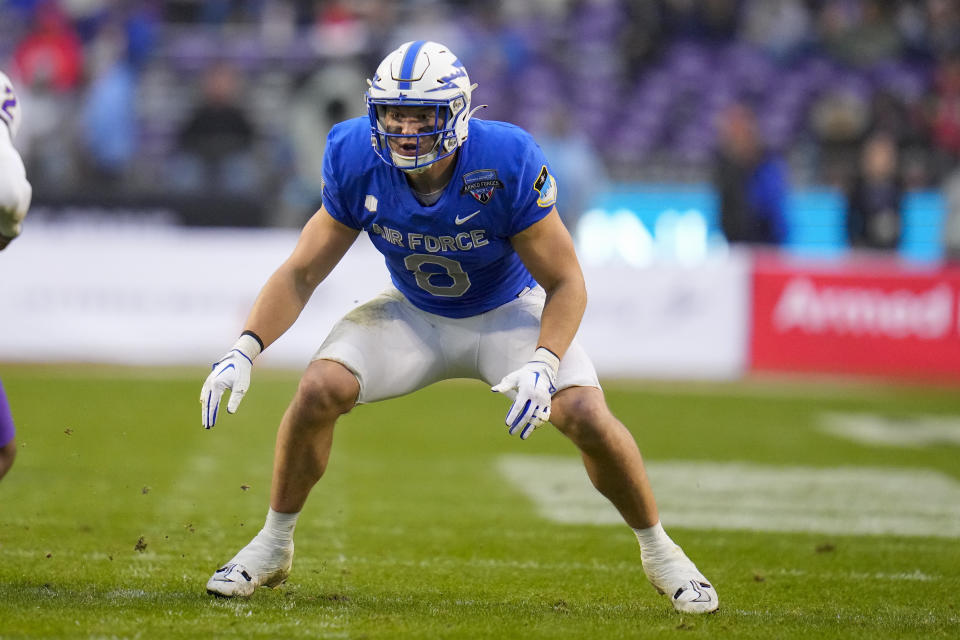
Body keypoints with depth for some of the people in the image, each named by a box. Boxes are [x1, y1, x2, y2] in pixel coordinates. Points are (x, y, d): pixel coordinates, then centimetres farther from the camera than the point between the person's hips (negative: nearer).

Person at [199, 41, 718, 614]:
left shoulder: (509, 163, -30)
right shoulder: (357, 163, -22)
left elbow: (566, 283, -22)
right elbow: (301, 273, -13)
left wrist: (543, 364, -39)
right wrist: (245, 350, -28)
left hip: (507, 314, -2)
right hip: (413, 316, 2)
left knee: (586, 416, -22)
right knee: (320, 390, -21)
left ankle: (658, 550, 4)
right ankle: (274, 546, 1)